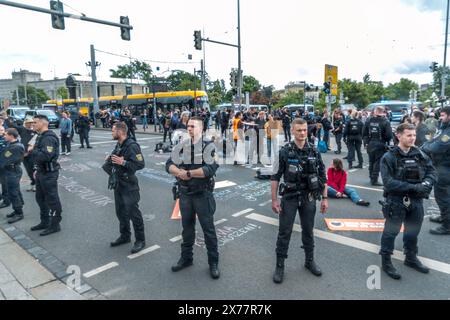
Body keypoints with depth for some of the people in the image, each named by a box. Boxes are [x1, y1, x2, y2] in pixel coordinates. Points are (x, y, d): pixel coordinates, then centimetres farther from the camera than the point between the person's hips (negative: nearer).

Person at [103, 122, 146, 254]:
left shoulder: (132, 146, -19)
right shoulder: (119, 145, 9)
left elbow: (140, 164, -25)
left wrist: (123, 162, -26)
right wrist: (109, 160, 4)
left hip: (129, 185, -9)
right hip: (118, 183, 9)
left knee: (133, 212, -1)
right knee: (120, 212, 18)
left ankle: (140, 240, 12)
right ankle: (125, 236, 34)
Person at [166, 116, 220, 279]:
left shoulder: (209, 147, -10)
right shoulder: (182, 146, 5)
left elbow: (210, 169, -23)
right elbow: (169, 165, -1)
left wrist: (188, 173, -18)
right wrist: (180, 172, -21)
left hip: (203, 194, -4)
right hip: (185, 194, 5)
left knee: (208, 228, 5)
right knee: (187, 226, 18)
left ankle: (213, 262, 21)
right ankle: (186, 258, 35)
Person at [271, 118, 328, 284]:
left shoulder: (314, 152, -1)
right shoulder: (285, 152, -9)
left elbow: (322, 176, 6)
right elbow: (275, 177, -6)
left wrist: (324, 198, 3)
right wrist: (274, 199, -9)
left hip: (308, 198, 3)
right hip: (289, 197, -2)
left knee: (308, 231, 16)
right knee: (284, 232, 4)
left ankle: (309, 261, 35)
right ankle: (280, 266, 18)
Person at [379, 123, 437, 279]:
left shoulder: (420, 154, 1)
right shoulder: (389, 157, -13)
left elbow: (432, 171, 3)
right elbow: (388, 182, -20)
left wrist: (427, 183, -19)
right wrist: (414, 187, -26)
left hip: (416, 201, 5)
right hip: (396, 201, -5)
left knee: (413, 232, 21)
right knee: (391, 232, 7)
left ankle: (411, 258, 42)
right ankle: (386, 261, 23)